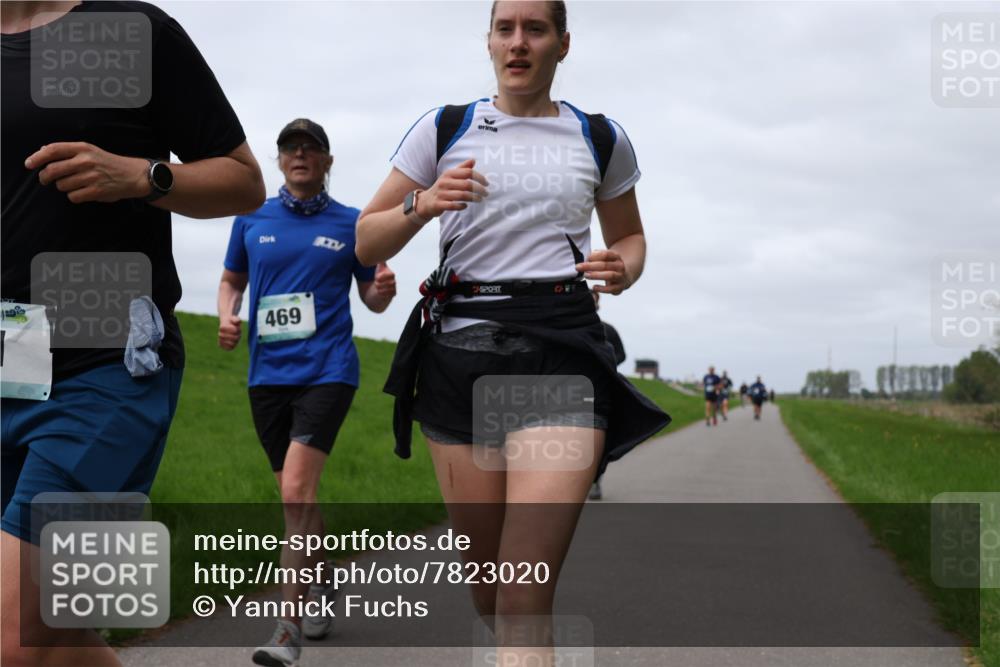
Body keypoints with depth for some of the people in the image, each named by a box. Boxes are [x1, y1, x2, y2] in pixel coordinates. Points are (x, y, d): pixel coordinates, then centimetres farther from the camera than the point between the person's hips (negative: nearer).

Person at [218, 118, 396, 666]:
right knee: (296, 496, 15)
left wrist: (384, 289, -13)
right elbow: (232, 279, 20)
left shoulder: (351, 224, 3)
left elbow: (371, 299, 10)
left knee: (295, 491, -18)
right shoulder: (252, 220, 9)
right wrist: (227, 315, -1)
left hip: (327, 371, -4)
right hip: (267, 374, 4)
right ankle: (322, 587, 38)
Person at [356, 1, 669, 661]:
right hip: (461, 353, 1)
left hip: (561, 356, -1)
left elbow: (630, 237, 25)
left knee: (525, 600, -15)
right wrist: (421, 205, -11)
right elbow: (367, 244, 10)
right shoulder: (444, 129, 8)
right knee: (489, 585, 8)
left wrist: (621, 270, 1)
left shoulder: (601, 138, 10)